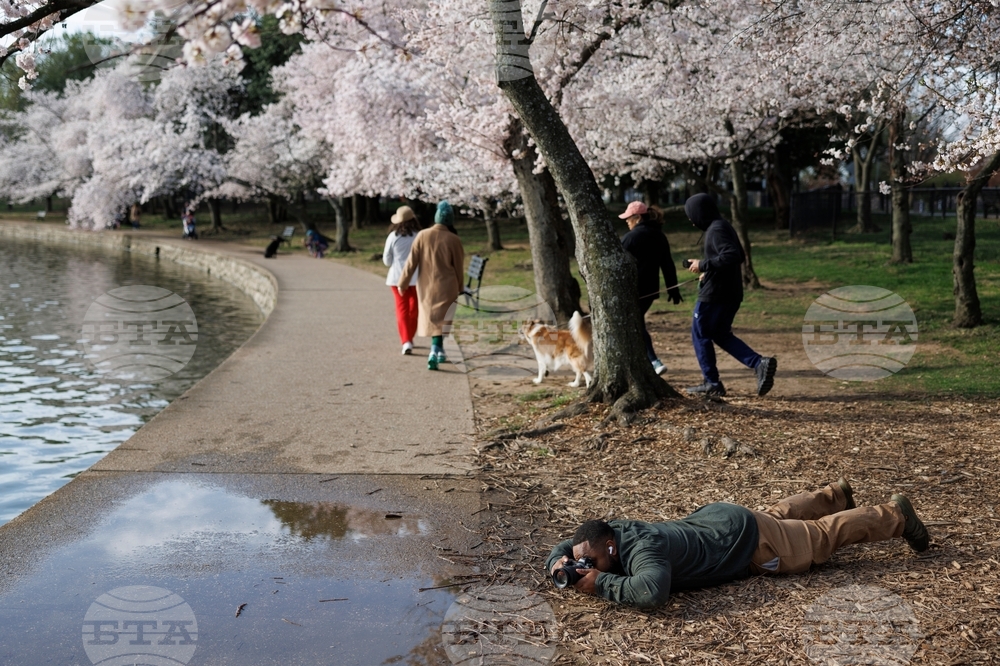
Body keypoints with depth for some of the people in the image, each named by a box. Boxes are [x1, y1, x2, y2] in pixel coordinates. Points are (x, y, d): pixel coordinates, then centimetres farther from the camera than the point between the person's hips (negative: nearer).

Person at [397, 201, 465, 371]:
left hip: (426, 286, 2)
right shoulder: (453, 239, -9)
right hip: (446, 287, -2)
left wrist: (403, 283, 2)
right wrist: (460, 287, 11)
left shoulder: (422, 235, -6)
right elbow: (458, 266, -2)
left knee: (430, 317, 18)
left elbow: (411, 261, -5)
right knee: (440, 320, 3)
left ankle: (439, 352, 28)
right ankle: (434, 353, -12)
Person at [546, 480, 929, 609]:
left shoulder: (641, 549, -39)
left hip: (749, 540, -7)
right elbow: (564, 546, 0)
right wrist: (558, 562, -23)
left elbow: (652, 593, -59)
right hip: (717, 520, 7)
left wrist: (601, 583, -47)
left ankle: (895, 516, 37)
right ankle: (836, 495, 61)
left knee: (823, 535, 15)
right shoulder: (606, 534, -16)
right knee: (779, 515, 35)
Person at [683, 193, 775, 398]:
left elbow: (732, 256, -29)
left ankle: (712, 384, 10)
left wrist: (703, 265, -20)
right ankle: (760, 363, 2)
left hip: (714, 294, -10)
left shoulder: (717, 230, -16)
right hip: (731, 293, 10)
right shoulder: (724, 227, 14)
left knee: (700, 335, 5)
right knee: (721, 335, 18)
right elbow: (738, 256, 21)